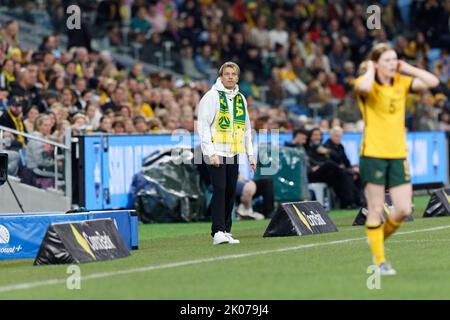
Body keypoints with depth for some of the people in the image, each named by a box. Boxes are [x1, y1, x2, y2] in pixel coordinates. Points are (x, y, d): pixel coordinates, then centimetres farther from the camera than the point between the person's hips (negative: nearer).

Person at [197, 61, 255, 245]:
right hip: (216, 153, -6)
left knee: (230, 192, 6)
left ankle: (226, 231, 12)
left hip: (233, 154, 6)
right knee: (220, 190, -13)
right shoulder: (212, 96, -5)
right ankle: (218, 232, -14)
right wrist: (210, 152, -16)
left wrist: (250, 153, 16)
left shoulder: (240, 99, 16)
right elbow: (203, 125, -9)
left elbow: (246, 128, 23)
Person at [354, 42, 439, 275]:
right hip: (373, 154, -5)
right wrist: (370, 70, -14)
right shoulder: (367, 84, -7)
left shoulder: (402, 83, 8)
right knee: (376, 210, 1)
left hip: (398, 155, 5)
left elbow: (432, 82, -4)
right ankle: (380, 262, 8)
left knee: (404, 210, 2)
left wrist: (407, 68, -1)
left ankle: (379, 237, 29)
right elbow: (364, 87, -33)